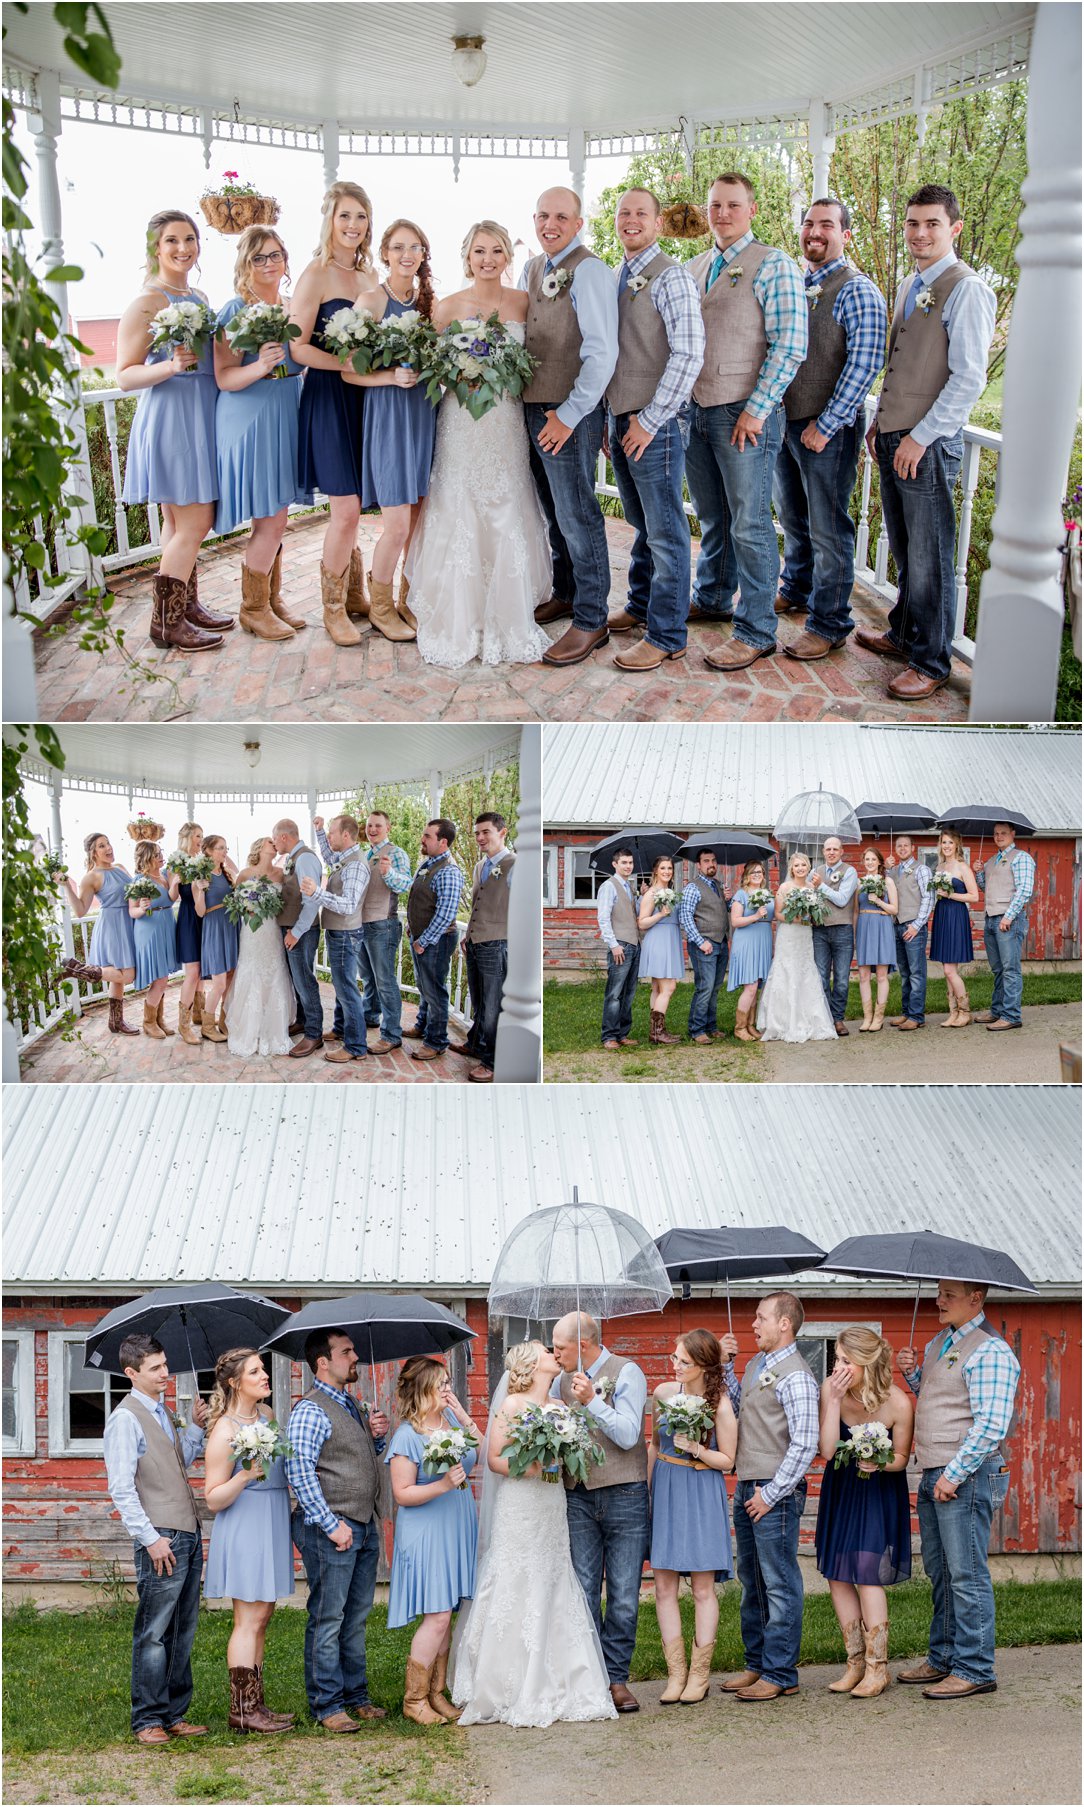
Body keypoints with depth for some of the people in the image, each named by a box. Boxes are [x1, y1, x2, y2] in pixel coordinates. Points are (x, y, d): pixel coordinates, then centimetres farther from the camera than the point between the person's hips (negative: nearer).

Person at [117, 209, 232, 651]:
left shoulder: (199, 298, 14)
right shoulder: (147, 301, -10)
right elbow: (125, 377, -13)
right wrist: (170, 367, -29)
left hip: (202, 416, 8)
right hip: (170, 417, -8)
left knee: (182, 522, 13)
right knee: (192, 524, -8)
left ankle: (187, 607, 20)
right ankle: (166, 621, -1)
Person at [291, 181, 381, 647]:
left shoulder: (369, 274, 12)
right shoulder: (316, 274, -9)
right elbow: (298, 348, -14)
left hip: (365, 397, 6)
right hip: (329, 398, -6)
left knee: (351, 508, 10)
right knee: (346, 509, -7)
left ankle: (355, 596, 22)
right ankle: (334, 609, 7)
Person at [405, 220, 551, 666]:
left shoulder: (523, 303, 6)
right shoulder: (448, 306, 1)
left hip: (509, 424, 2)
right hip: (461, 424, -1)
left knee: (509, 520, 1)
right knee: (460, 520, -2)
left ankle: (508, 624, 10)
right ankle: (460, 625, 7)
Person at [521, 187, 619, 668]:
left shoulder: (589, 272, -13)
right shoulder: (532, 269, 12)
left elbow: (602, 353, -19)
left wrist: (569, 415, -19)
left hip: (570, 413, -8)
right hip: (533, 408, 8)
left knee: (577, 517, -4)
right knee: (555, 514, 18)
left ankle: (590, 621, 2)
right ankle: (565, 594, 33)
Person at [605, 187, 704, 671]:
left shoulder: (670, 277, -11)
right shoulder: (615, 279, 14)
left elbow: (689, 355, -18)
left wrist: (650, 421, -17)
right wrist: (611, 418, 14)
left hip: (655, 424, -8)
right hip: (619, 419, 8)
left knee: (665, 531, -2)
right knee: (641, 524, 19)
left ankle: (666, 636, 3)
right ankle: (641, 607, 31)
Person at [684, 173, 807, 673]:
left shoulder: (773, 266, -7)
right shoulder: (695, 268, 14)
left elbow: (790, 345, -13)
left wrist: (756, 410, -16)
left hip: (744, 415, -6)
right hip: (696, 410, 6)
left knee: (749, 525, -4)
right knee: (711, 518, 17)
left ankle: (756, 632, 2)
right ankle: (713, 599, 33)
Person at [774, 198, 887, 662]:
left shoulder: (857, 291, -12)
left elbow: (864, 364, -18)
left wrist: (825, 424, -18)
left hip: (827, 429, -7)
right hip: (784, 419, 7)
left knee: (828, 530, -1)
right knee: (792, 518, 21)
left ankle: (829, 624, 8)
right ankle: (795, 590, 40)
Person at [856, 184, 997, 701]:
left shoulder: (966, 289, -12)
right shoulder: (909, 287, 15)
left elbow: (968, 378, -17)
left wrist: (920, 437, -17)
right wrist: (880, 422, 17)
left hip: (929, 445, -8)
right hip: (892, 439, 8)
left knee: (929, 558, -1)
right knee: (904, 553, 17)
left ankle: (930, 663, 7)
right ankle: (903, 635, 31)